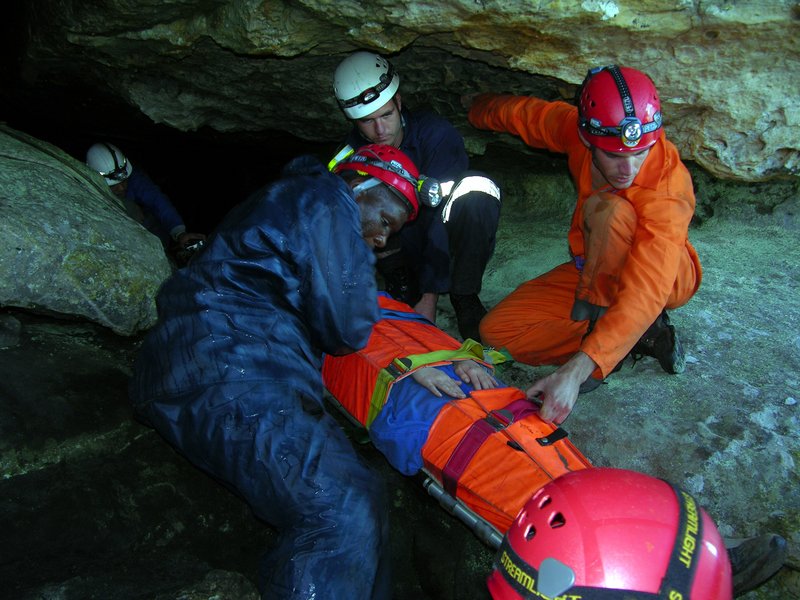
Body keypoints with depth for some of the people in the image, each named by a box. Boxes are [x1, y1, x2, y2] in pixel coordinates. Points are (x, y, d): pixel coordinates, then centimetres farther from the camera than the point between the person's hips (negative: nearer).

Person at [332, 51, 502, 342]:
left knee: (475, 187, -33)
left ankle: (464, 298, -22)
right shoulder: (353, 151, -9)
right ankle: (403, 290, -15)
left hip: (445, 247, -2)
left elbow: (442, 216, -27)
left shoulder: (436, 133, -20)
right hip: (403, 247, 2)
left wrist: (430, 295, -32)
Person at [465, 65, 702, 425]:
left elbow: (644, 292, -44)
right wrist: (477, 108, 21)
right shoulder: (576, 128, -21)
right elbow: (527, 114, 1)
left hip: (669, 276, -6)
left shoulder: (667, 186, -35)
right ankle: (640, 337, -8)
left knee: (607, 208, -37)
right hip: (597, 270, 6)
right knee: (497, 330, -12)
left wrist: (575, 371, -53)